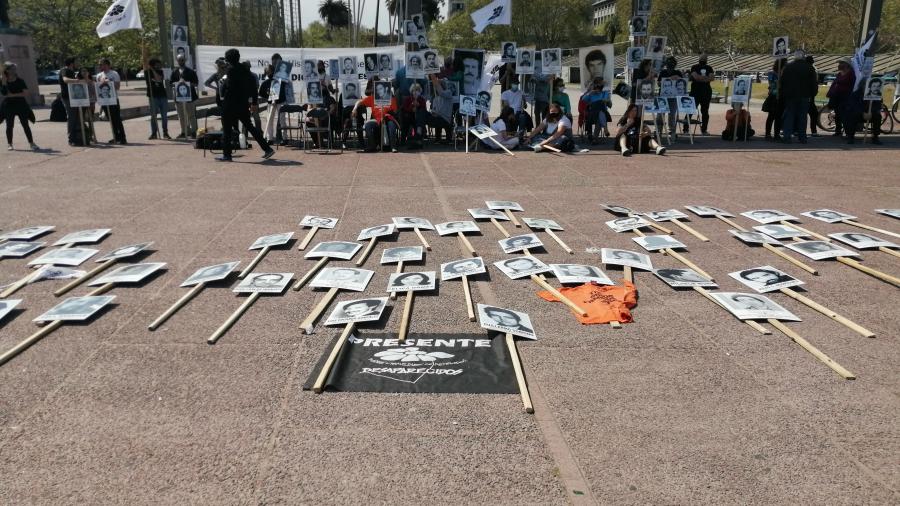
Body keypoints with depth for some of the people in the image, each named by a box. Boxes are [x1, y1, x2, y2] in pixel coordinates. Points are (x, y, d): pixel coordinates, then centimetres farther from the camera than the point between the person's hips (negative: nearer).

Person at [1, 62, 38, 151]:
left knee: (25, 125, -2)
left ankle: (31, 143, 0)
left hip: (21, 104, 0)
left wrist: (13, 95, -15)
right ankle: (9, 144, 15)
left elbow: (25, 93, -7)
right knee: (9, 126, 6)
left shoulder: (20, 81, 0)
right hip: (9, 105, 0)